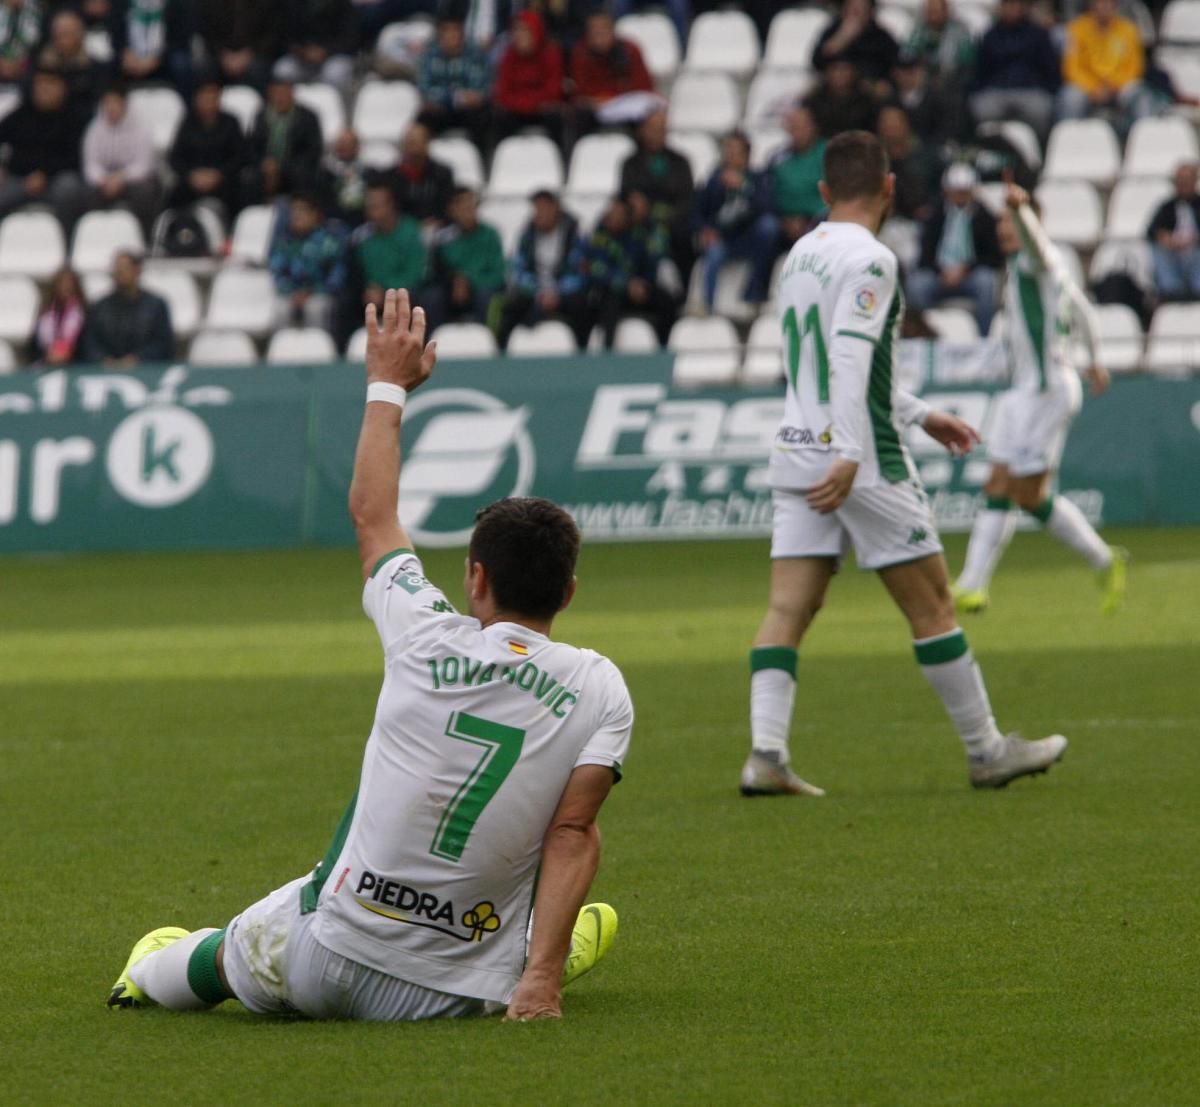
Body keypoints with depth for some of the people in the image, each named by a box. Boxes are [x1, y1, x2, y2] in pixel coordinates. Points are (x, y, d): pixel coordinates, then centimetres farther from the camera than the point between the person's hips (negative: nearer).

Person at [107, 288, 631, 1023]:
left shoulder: (429, 640, -6)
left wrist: (388, 384, 23)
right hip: (450, 998, 0)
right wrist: (541, 978, -16)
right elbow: (571, 835, -16)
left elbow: (371, 515, 11)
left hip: (320, 966, 0)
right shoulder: (599, 688, -8)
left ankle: (156, 974, 61)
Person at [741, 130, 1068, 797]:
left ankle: (766, 757, -13)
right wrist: (849, 454, -28)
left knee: (788, 611, 0)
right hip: (866, 465, -7)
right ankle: (986, 751, 10)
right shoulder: (870, 260, -11)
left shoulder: (802, 254, 15)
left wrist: (919, 415, 31)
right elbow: (849, 357, -23)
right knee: (933, 605, 3)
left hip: (797, 454, 7)